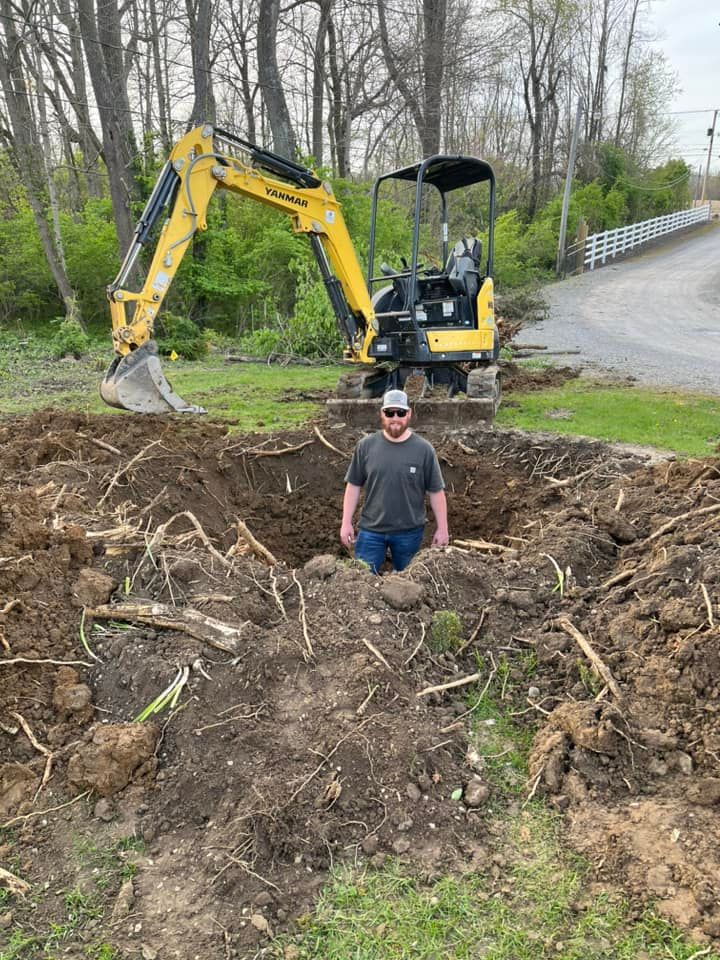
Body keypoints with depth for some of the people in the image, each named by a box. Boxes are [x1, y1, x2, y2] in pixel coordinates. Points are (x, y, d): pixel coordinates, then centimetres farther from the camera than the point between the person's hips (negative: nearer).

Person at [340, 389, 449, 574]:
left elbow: (436, 492, -2)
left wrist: (442, 528, -1)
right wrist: (346, 523, 0)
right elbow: (353, 486, 2)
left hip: (409, 532, -1)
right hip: (370, 530, 1)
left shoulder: (424, 449, -7)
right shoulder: (366, 446, -4)